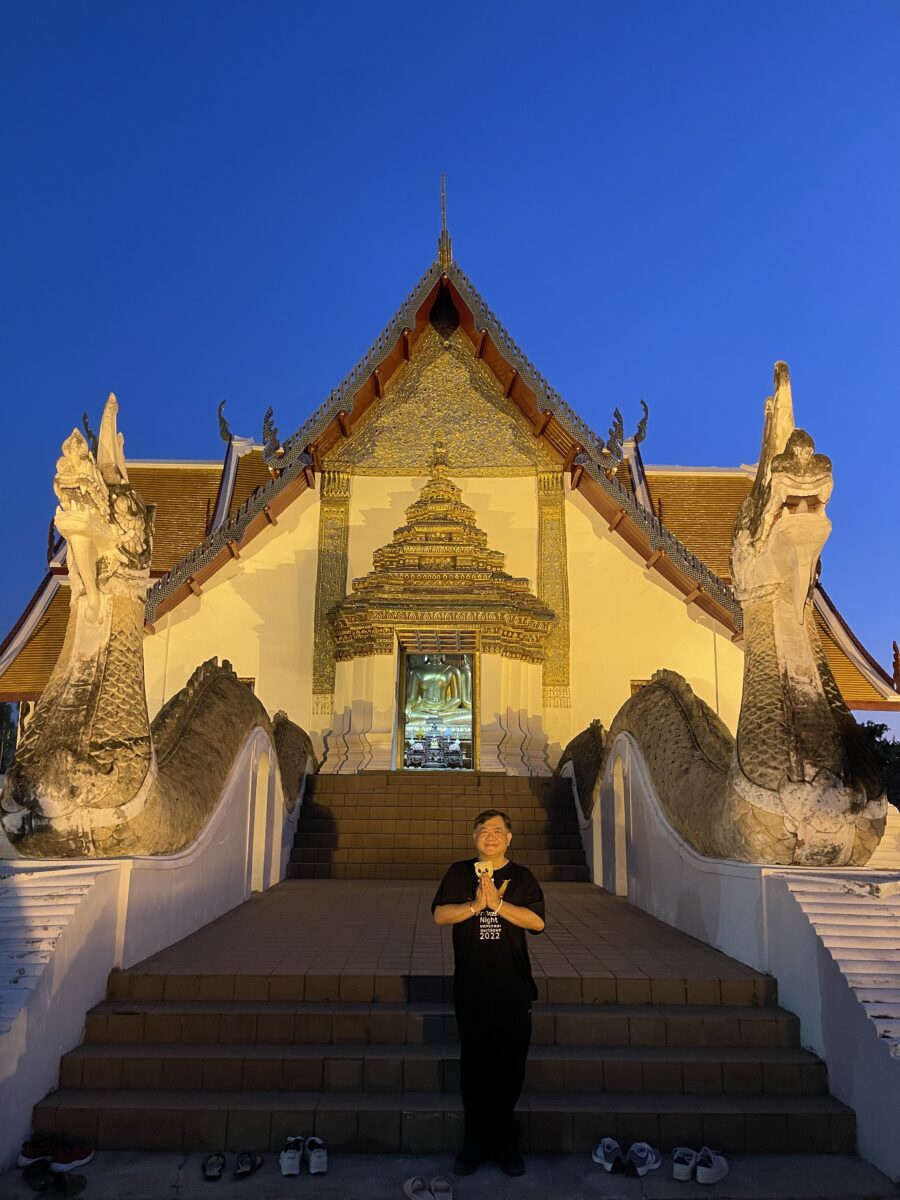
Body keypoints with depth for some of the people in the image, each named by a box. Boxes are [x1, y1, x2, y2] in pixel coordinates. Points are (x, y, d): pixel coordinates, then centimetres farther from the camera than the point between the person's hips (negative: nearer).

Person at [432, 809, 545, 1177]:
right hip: (471, 987, 0)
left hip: (514, 987, 0)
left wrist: (497, 903, -18)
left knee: (511, 1064, 7)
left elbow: (537, 921, -9)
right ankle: (476, 1139, 22)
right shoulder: (458, 873, 3)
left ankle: (504, 1142, 23)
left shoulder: (522, 877, 2)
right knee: (473, 1063, 8)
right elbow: (440, 914, -5)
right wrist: (475, 905, -18)